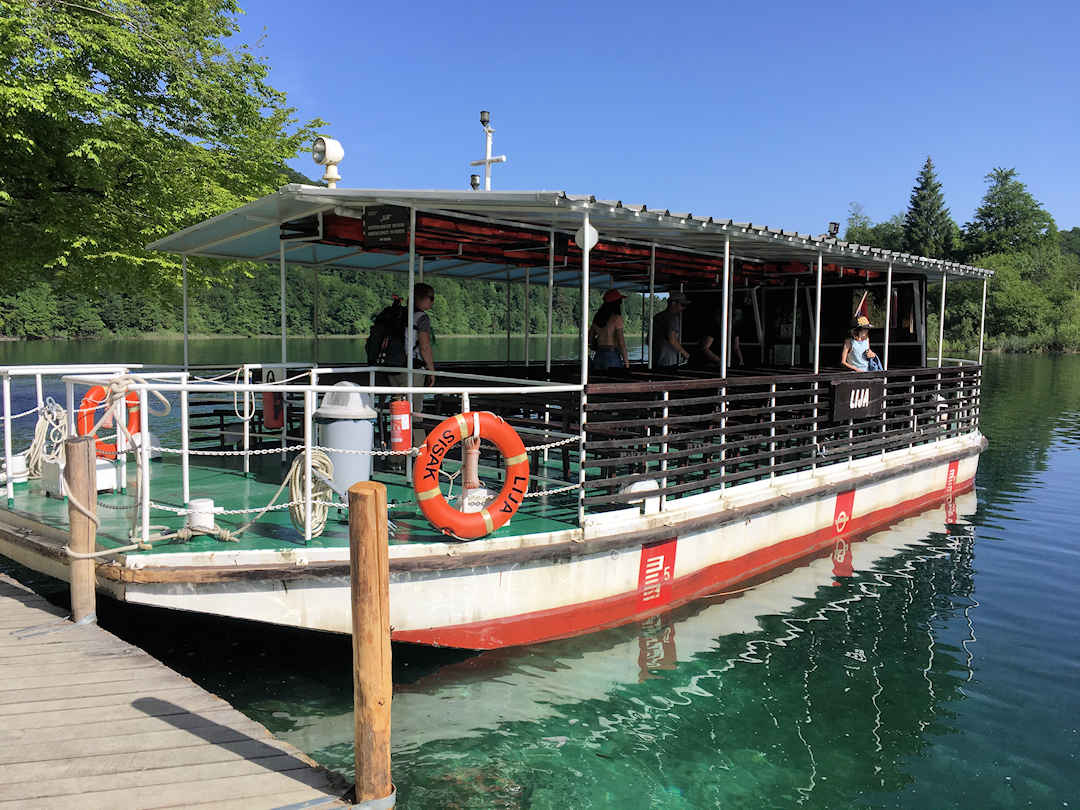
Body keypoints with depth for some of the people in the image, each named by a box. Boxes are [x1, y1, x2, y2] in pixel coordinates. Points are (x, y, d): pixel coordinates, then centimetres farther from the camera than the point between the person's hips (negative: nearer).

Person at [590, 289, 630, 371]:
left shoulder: (597, 317, 9)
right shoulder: (616, 318, -9)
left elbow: (590, 338, 14)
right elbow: (621, 342, -13)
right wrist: (626, 361, -10)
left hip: (598, 356, 6)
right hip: (612, 356, -6)